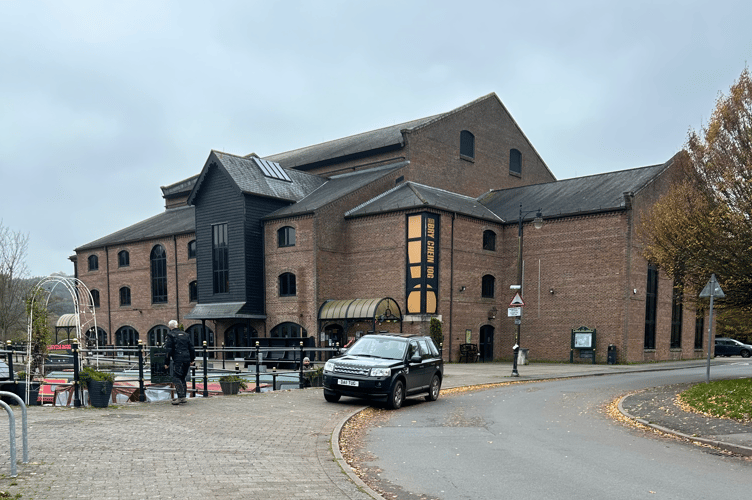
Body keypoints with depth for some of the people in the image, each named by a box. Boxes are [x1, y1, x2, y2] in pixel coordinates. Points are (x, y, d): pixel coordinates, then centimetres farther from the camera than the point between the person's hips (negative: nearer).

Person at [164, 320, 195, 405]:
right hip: (187, 360, 6)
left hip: (178, 360, -6)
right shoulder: (185, 335, 18)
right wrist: (192, 360, 25)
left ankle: (181, 397, -17)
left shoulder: (171, 335, 0)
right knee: (182, 378, 15)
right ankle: (182, 397, 16)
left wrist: (166, 363, 0)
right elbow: (191, 348, 18)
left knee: (176, 378, -5)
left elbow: (168, 350, -5)